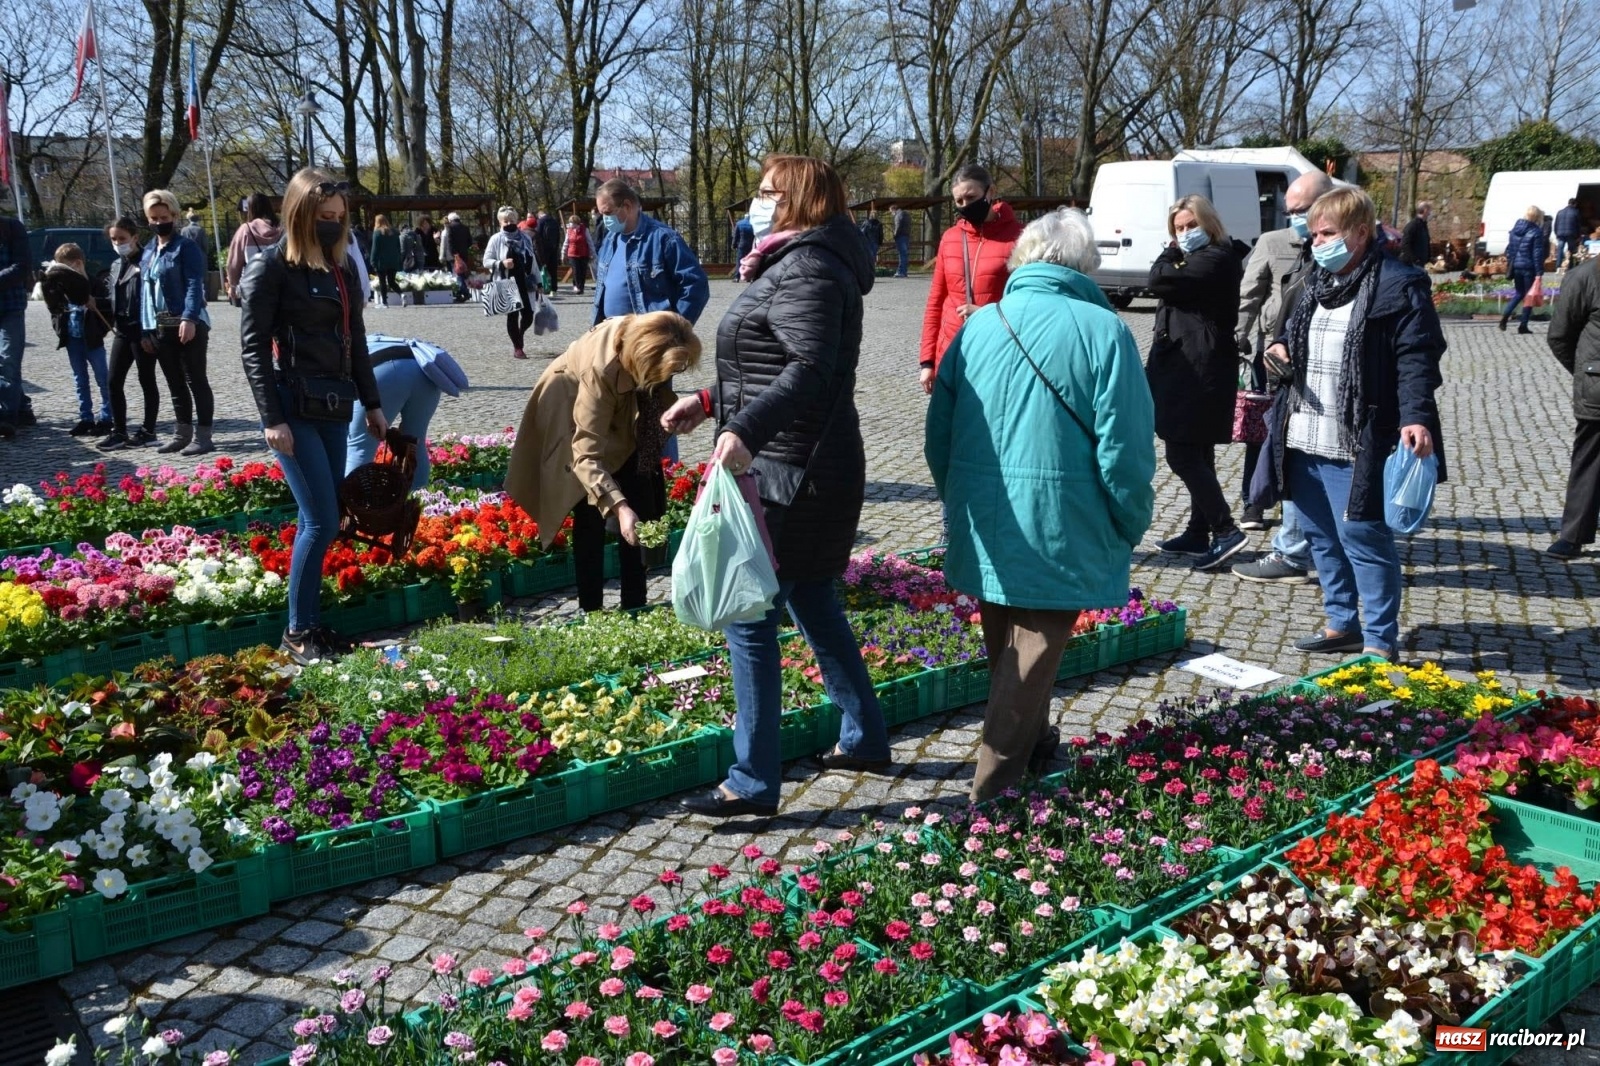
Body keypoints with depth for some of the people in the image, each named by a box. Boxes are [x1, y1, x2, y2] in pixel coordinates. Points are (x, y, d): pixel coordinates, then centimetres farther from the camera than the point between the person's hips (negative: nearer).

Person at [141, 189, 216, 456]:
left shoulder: (186, 247, -5)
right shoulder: (148, 251, 17)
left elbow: (194, 285, -15)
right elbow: (145, 290, 18)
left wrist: (189, 318, -27)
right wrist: (144, 329, 14)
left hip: (187, 325, -7)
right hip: (159, 329, 7)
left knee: (196, 381, -3)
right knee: (175, 384, 13)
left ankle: (202, 436, -1)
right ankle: (184, 433, 21)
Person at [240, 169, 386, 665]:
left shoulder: (342, 270, 13)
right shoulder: (271, 268, -7)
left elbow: (355, 341, 18)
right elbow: (253, 348, -10)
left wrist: (373, 403, 16)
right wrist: (271, 418, -15)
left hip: (333, 406, 7)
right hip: (294, 406, -7)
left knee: (322, 520, 8)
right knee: (321, 521, -9)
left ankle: (314, 622, 16)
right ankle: (298, 632, 2)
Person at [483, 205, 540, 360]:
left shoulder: (525, 238, 8)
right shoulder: (496, 239, -2)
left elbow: (532, 260, 12)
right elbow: (486, 261, -1)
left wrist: (538, 281, 10)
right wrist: (501, 263, -19)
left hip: (524, 283, 3)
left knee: (528, 315, 0)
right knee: (512, 315, 0)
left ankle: (519, 335, 30)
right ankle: (517, 347, 9)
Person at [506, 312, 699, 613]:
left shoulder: (648, 339, -27)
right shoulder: (600, 370, -44)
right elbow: (588, 454, -47)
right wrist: (619, 506, -57)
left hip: (623, 420, 6)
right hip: (576, 422, -6)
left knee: (645, 507, 1)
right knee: (591, 513, -12)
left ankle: (634, 607, 8)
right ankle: (591, 610, -2)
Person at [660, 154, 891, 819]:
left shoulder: (804, 271, -15)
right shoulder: (794, 264, 18)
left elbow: (810, 368, -31)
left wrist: (746, 430, -43)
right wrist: (711, 402, 20)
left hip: (790, 475, -11)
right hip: (806, 468, 11)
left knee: (750, 618, -7)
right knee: (811, 600, 20)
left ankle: (754, 782, 1)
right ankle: (864, 738, 33)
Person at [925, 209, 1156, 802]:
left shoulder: (978, 326, 3)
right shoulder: (1102, 330, -10)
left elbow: (938, 437, 8)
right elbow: (1124, 448, -13)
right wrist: (1131, 526, 2)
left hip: (984, 527, 5)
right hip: (1058, 531, -5)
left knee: (1005, 647, 21)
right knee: (1035, 652, 4)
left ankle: (1034, 747, 40)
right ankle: (995, 789, 5)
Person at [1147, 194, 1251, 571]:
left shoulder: (1216, 259, -14)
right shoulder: (1202, 259, 19)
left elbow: (1158, 280, -16)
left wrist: (1172, 252, -4)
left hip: (1197, 371, -11)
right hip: (1191, 367, 11)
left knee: (1181, 454, -11)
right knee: (1197, 454, 14)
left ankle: (1225, 530, -9)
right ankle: (1199, 532, 21)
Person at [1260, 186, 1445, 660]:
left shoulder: (1399, 287, -10)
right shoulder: (1315, 283, 14)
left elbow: (1417, 360, -15)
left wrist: (1416, 417, -27)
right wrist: (1282, 351, 4)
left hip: (1357, 447, -8)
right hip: (1304, 441, 8)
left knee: (1364, 540, -2)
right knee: (1322, 537, 16)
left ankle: (1380, 641, 11)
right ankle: (1341, 624, 31)